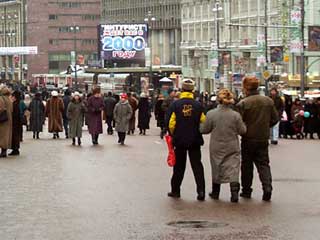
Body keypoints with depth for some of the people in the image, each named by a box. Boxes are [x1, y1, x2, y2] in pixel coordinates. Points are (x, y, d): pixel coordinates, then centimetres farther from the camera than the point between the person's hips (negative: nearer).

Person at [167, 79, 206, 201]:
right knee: (197, 165, 4)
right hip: (195, 141, 0)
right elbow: (204, 123, -3)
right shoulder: (198, 105, -4)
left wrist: (174, 135, 8)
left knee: (179, 166, 11)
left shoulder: (175, 104, -8)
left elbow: (171, 123, -8)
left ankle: (175, 190, 18)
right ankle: (201, 191, -5)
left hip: (179, 140, 0)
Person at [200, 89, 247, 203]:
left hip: (216, 147, 1)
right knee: (233, 168, 1)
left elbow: (204, 129, -3)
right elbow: (242, 131, -5)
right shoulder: (236, 115, -11)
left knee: (217, 168, 16)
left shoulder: (211, 114, -11)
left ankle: (215, 192, 27)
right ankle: (234, 192, -14)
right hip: (232, 147, -1)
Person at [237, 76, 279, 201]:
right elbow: (275, 119, 5)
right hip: (263, 139, 3)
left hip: (248, 139, -3)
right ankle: (267, 187, -9)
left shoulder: (243, 103, -15)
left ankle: (246, 190, 16)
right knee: (263, 164, 9)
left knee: (247, 165, 11)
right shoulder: (268, 101, -1)